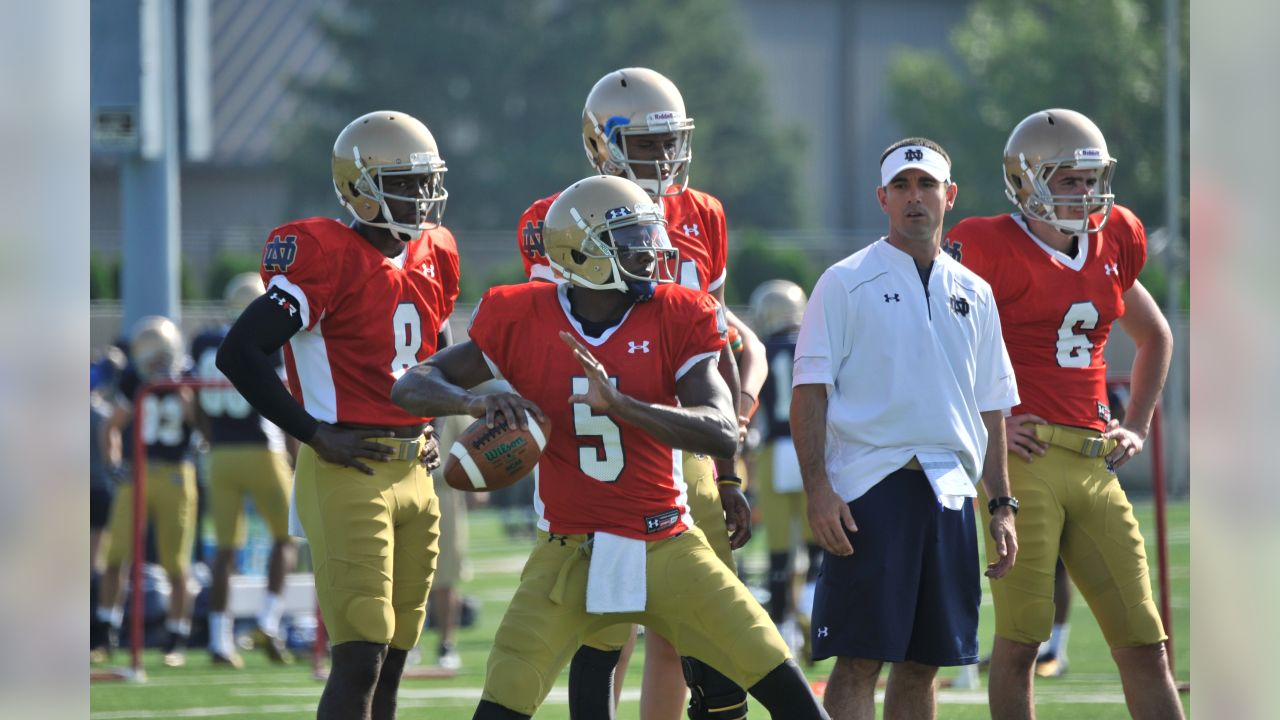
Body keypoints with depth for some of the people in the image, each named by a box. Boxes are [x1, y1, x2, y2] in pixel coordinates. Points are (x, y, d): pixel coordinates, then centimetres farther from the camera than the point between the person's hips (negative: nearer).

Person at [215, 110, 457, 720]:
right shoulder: (327, 259, -12)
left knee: (391, 659, 9)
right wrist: (315, 434, -16)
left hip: (413, 474, 8)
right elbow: (238, 354, -17)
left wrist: (430, 433, 15)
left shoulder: (431, 259, 12)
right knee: (359, 658, -13)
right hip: (347, 471, -8)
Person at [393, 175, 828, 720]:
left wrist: (619, 403, -32)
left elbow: (722, 434, -18)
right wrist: (477, 402, -26)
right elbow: (412, 388, -3)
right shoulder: (523, 321, -6)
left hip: (668, 549, 1)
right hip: (569, 553, -1)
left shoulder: (676, 318, -6)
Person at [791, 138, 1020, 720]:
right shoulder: (846, 284, 1)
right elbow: (809, 393, -4)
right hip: (870, 491, -5)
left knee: (923, 661, 7)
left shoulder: (973, 295, 16)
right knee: (860, 659, -9)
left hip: (948, 493, 5)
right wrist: (818, 489, -15)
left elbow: (991, 409, 19)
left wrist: (1001, 506, 13)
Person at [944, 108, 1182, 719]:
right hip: (1025, 458, -6)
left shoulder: (1111, 245, 16)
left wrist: (1136, 426, 21)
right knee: (1020, 639, -5)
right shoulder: (993, 248, -4)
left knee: (1144, 645, 3)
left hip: (1095, 464, 6)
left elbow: (1155, 337, 32)